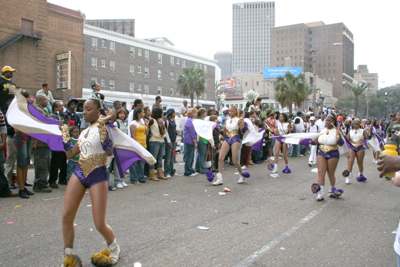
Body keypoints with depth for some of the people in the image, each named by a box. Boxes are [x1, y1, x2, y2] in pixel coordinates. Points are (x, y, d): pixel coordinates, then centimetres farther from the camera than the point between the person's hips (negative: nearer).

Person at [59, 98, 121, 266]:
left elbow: (109, 152, -22)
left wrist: (103, 125, -23)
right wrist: (64, 131, 20)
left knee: (100, 224, -3)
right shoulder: (84, 132, 14)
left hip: (97, 176, -6)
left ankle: (115, 250, 27)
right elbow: (70, 154, 16)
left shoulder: (103, 127, -7)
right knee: (66, 217, 0)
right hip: (79, 173, 7)